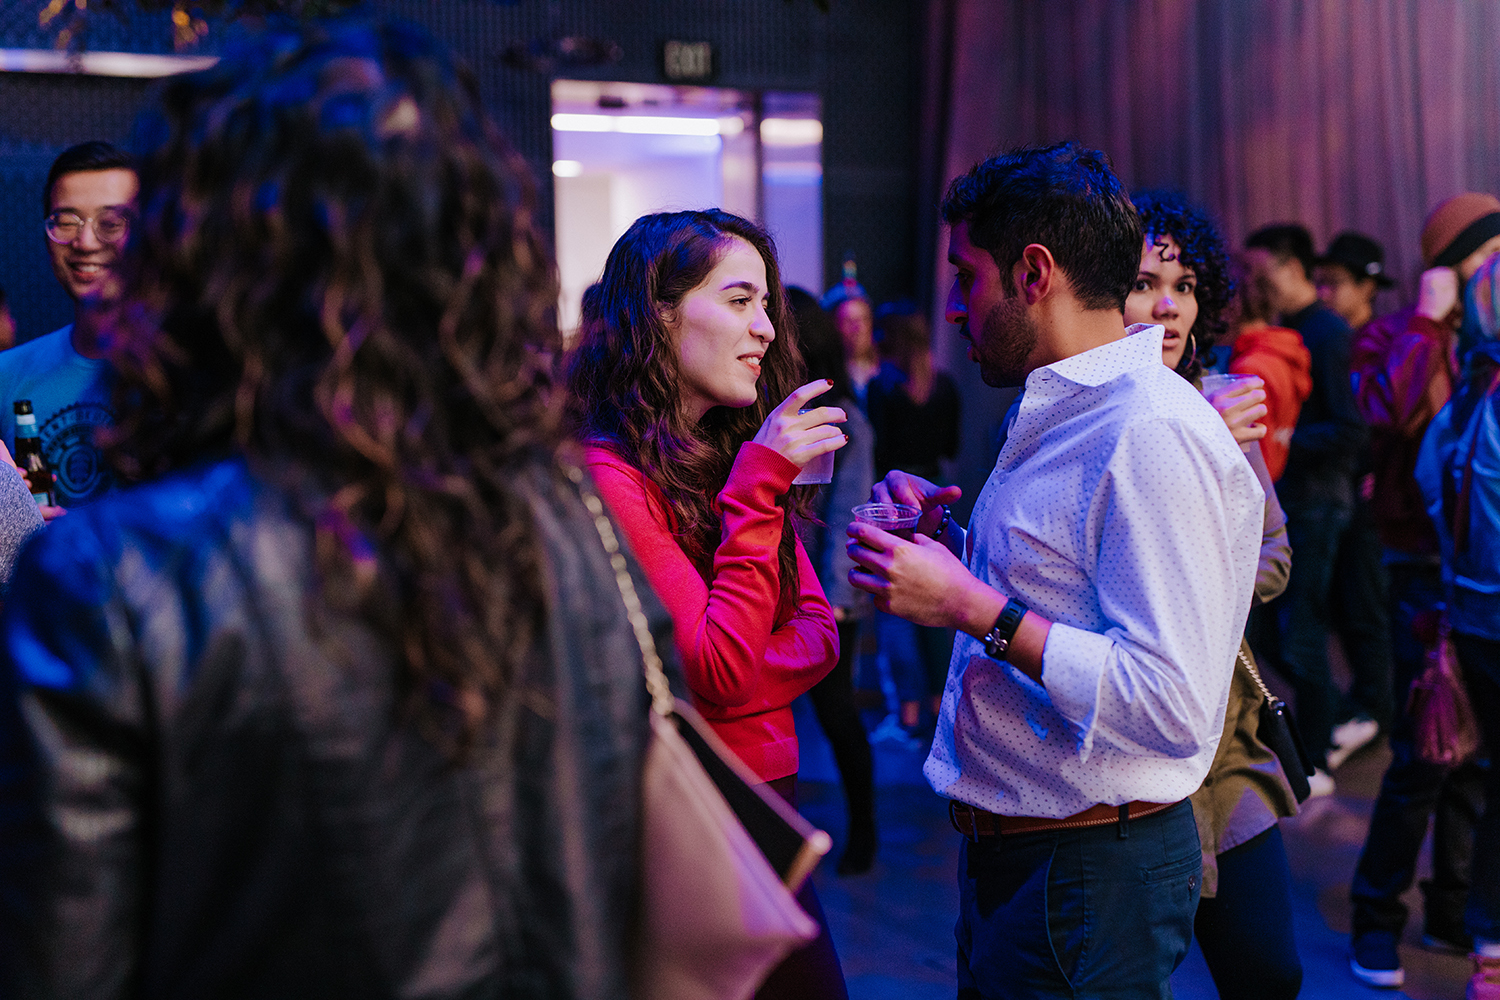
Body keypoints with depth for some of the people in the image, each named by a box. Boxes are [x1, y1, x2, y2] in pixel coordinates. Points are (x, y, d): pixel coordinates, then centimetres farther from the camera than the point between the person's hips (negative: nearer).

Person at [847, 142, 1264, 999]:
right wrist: (946, 538, 6)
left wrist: (976, 607, -25)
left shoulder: (1155, 433, -22)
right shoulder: (1062, 414, 11)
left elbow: (1173, 707, -29)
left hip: (1091, 875, -10)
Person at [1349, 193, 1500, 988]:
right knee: (1423, 754, -4)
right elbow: (1389, 412, -26)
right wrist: (1429, 316, -19)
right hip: (1429, 572, -5)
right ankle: (1377, 918, 12)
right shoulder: (1396, 336, -5)